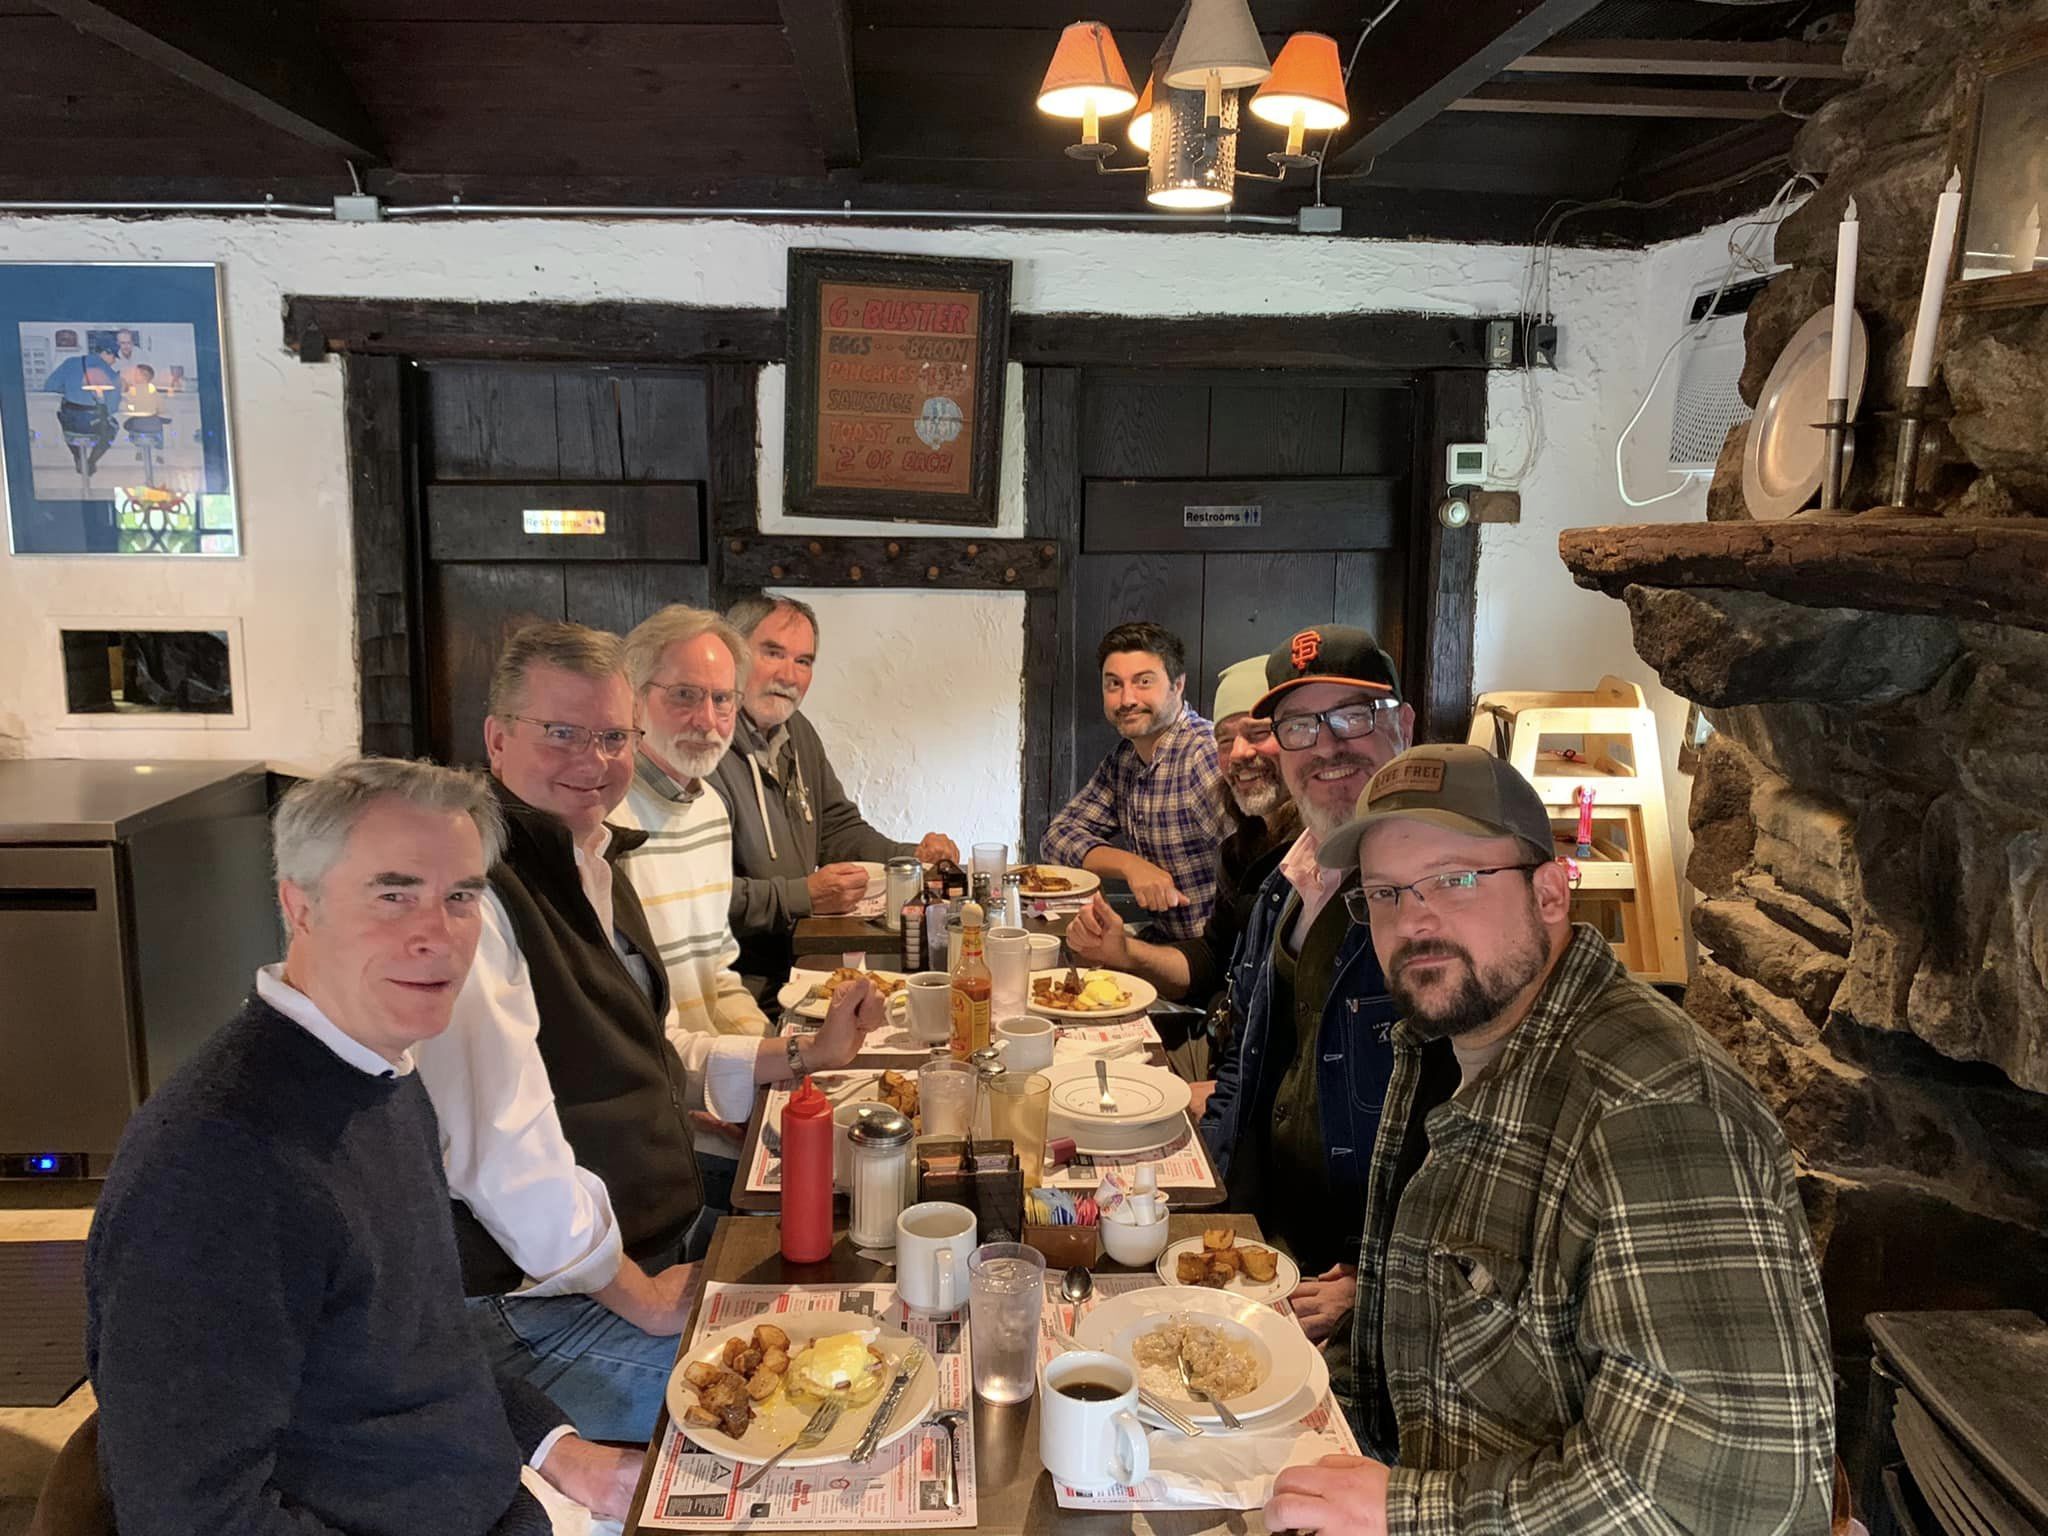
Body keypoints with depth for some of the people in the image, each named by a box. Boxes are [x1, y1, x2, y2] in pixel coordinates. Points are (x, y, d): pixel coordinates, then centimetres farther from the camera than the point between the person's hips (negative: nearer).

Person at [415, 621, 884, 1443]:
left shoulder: (592, 867, 10)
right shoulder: (473, 897, -22)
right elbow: (503, 1156, -26)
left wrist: (807, 1054, 8)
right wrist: (643, 1297, -16)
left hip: (664, 1247, 9)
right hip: (544, 1306, -9)